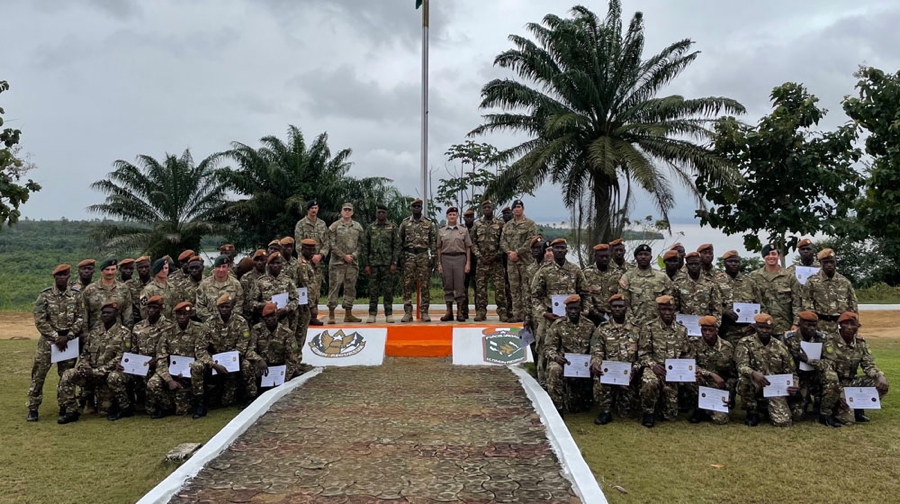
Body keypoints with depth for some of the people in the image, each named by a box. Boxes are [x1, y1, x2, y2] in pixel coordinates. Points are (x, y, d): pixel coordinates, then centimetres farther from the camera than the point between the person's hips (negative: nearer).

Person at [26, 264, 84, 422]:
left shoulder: (76, 295, 0)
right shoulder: (45, 295, -4)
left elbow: (81, 318, -2)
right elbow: (40, 321, -8)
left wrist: (68, 336, -12)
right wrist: (56, 337, -13)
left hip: (69, 340, 1)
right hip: (48, 340, -1)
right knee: (38, 374, 0)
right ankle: (33, 408, 11)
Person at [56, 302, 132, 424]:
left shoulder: (124, 333, -7)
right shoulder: (95, 331, 12)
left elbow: (121, 358, -15)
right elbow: (85, 352, 16)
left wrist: (98, 371, -20)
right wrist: (84, 365, -7)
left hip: (110, 373, -5)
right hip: (91, 373, 5)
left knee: (114, 377, -38)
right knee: (67, 375, -16)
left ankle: (126, 407, -13)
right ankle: (71, 411, -3)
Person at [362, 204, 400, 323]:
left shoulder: (392, 227, 4)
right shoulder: (370, 228, 9)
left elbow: (397, 246, 0)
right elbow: (365, 247, 7)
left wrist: (394, 263, -8)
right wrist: (366, 264, 0)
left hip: (388, 263, -1)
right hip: (373, 263, 2)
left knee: (388, 290, 1)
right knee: (373, 290, 3)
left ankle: (389, 314, 7)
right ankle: (372, 314, 8)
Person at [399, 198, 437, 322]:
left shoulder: (429, 223, 7)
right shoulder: (405, 223, 8)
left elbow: (433, 241, 6)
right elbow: (400, 241, 9)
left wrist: (432, 257, -2)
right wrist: (400, 257, 2)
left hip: (424, 256, 0)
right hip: (408, 256, 0)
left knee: (425, 285, -1)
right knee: (407, 285, -2)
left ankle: (424, 312, 4)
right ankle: (407, 312, 3)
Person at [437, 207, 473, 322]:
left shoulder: (464, 230, 8)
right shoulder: (441, 231, 11)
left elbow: (468, 248, 6)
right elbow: (439, 248, 10)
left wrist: (468, 263, -2)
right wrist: (439, 264, 3)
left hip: (460, 258, -1)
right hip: (446, 259, 1)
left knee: (460, 286, -1)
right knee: (447, 286, 3)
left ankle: (460, 312, 5)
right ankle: (449, 312, 9)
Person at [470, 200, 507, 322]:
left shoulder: (500, 224, 4)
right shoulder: (476, 225, 8)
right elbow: (472, 242, 6)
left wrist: (496, 255, -10)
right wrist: (479, 256, -6)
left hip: (496, 260, -2)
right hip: (481, 260, 2)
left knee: (500, 286, -4)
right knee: (480, 286, 2)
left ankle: (502, 312, 1)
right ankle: (481, 312, 7)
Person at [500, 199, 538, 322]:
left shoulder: (530, 224, -1)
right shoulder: (507, 225, 16)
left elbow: (530, 241, -10)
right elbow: (502, 241, 10)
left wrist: (517, 252, -15)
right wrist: (509, 252, -8)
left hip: (526, 260, -5)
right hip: (511, 261, 5)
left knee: (526, 288, -4)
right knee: (514, 288, 7)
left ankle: (526, 314, -1)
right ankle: (517, 314, 13)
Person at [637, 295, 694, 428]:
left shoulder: (682, 330, 8)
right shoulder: (649, 327, -3)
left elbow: (688, 354, 14)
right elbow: (643, 353, -4)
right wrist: (653, 365, -21)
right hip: (654, 368, -3)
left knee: (670, 414, 0)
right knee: (650, 382, -41)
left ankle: (661, 402, 37)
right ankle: (649, 412, -13)